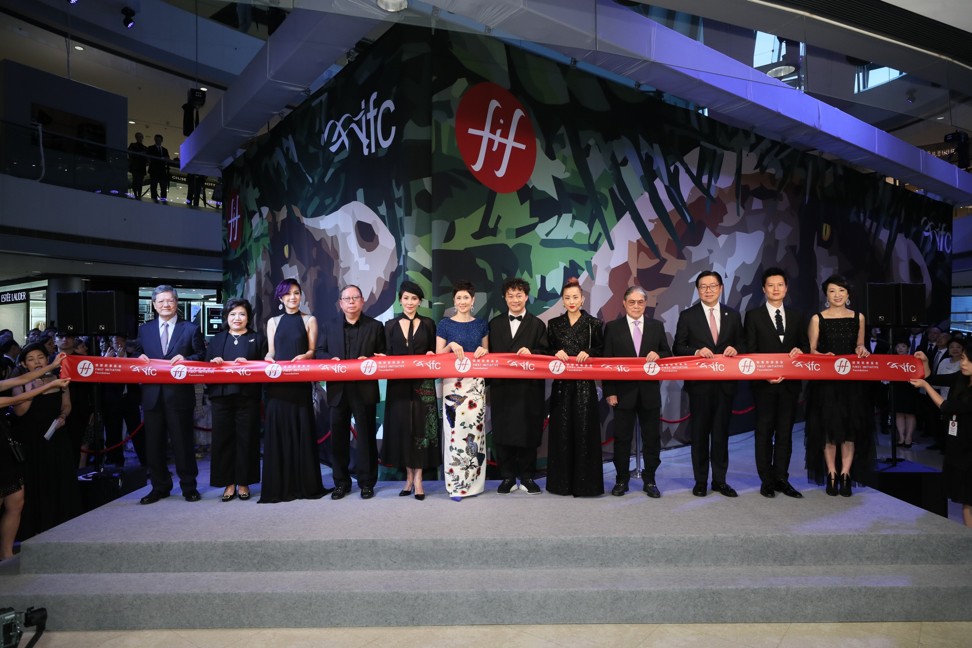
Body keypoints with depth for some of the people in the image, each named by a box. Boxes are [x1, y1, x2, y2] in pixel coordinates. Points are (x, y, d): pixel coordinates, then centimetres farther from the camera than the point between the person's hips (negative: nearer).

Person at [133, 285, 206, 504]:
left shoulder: (191, 329, 2)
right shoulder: (144, 329, 12)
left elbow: (202, 356, 0)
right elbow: (137, 356, 16)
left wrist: (186, 359, -18)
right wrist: (140, 358, -6)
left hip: (180, 394, -3)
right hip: (152, 394, 4)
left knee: (183, 442, 4)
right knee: (154, 443, 10)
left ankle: (189, 487, 16)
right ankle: (159, 487, 23)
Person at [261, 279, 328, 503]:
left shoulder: (309, 320, 8)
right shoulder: (273, 322, 13)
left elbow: (312, 350, 4)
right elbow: (271, 352, 12)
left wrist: (304, 356, -17)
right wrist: (268, 359, -10)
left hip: (301, 383, -1)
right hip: (277, 383, 2)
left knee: (302, 431, 0)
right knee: (278, 431, 0)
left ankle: (305, 484, 7)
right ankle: (278, 486, 6)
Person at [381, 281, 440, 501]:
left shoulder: (428, 324, 7)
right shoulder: (391, 325, 8)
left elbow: (434, 353, 8)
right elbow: (387, 354, 7)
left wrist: (430, 356, -13)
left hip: (423, 383, -1)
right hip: (399, 383, 1)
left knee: (421, 427, -1)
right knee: (402, 427, 3)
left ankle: (418, 478, 4)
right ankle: (409, 477, 14)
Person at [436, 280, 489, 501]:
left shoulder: (481, 324, 11)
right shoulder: (445, 324, 3)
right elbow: (437, 355, 3)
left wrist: (483, 350, -5)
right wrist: (450, 345, -15)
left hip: (476, 383, 2)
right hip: (453, 383, -2)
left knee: (475, 425, 0)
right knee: (455, 428, -6)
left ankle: (473, 481, 13)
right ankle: (456, 483, 3)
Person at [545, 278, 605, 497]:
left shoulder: (593, 323, 5)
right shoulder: (554, 324, 9)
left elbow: (601, 350, 4)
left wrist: (589, 353, -15)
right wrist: (556, 353, -11)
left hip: (585, 385, -1)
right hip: (561, 384, 2)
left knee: (584, 431, -2)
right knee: (561, 431, 3)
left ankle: (585, 482, 8)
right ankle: (562, 481, 13)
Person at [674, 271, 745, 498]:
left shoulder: (733, 315, 9)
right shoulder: (687, 316, 1)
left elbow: (742, 344, 10)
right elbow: (679, 347, -2)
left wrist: (735, 349, -12)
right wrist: (696, 351, -19)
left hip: (725, 383, 2)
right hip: (699, 383, -2)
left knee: (721, 432, 9)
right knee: (699, 432, 6)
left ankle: (720, 480, 20)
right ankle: (700, 481, 17)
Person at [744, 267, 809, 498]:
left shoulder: (797, 316, 12)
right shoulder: (753, 315, 1)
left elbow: (805, 346, 13)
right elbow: (750, 351, -3)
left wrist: (800, 351, -11)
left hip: (790, 382, 3)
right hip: (764, 383, -3)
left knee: (785, 431, 7)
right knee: (764, 432, 4)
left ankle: (781, 479, 15)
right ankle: (767, 481, 11)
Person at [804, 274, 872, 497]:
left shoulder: (858, 317, 9)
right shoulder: (817, 318, 1)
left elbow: (860, 347, 16)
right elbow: (811, 350, 2)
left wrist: (862, 350, -6)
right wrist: (824, 356, -18)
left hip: (852, 380, 2)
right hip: (825, 380, -2)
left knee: (851, 427, 1)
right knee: (828, 428, 0)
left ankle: (846, 476, 8)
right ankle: (831, 475, 8)